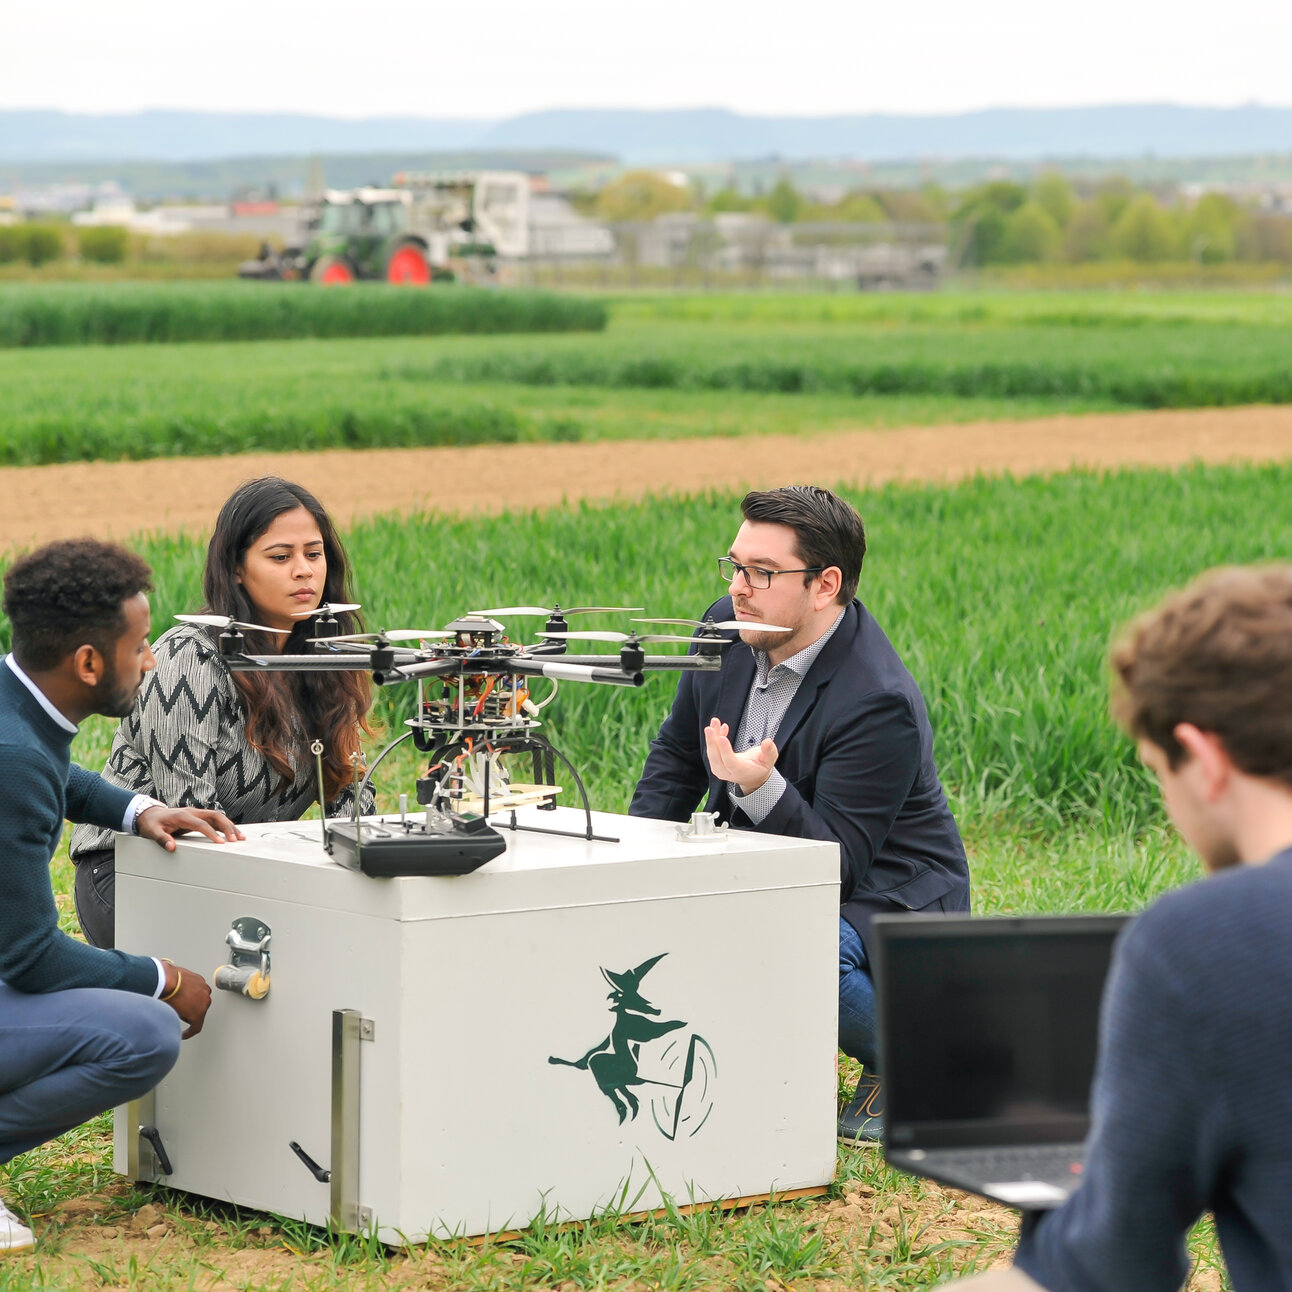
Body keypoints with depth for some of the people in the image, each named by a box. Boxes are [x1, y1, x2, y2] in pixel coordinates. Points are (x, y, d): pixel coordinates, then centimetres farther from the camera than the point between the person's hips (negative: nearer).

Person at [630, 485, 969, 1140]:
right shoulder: (727, 628, -5)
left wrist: (761, 788, -44)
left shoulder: (878, 704, -28)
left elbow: (839, 862, -29)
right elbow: (676, 753, 12)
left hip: (883, 897, -8)